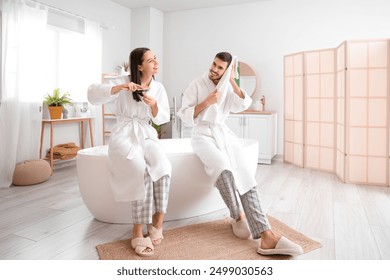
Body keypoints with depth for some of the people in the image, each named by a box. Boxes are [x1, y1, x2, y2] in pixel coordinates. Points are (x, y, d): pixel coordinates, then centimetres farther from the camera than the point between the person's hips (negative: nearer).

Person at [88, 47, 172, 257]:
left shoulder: (158, 88, 8)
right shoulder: (123, 82, -3)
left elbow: (162, 119, 4)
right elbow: (92, 95, -13)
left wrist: (154, 106, -17)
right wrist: (119, 88, -27)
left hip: (147, 136, 4)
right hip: (124, 136, -3)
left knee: (163, 168, -30)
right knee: (142, 172, -32)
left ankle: (157, 221, -18)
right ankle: (138, 233, -23)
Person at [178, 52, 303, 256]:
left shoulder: (228, 87, 9)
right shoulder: (196, 85, -1)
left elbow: (243, 105, -8)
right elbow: (185, 116, -6)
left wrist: (232, 81, -10)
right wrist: (206, 102, -15)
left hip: (224, 133, 4)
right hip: (203, 135, -4)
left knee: (246, 177, -18)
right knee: (223, 169, -35)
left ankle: (266, 236, -26)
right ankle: (237, 216, -11)